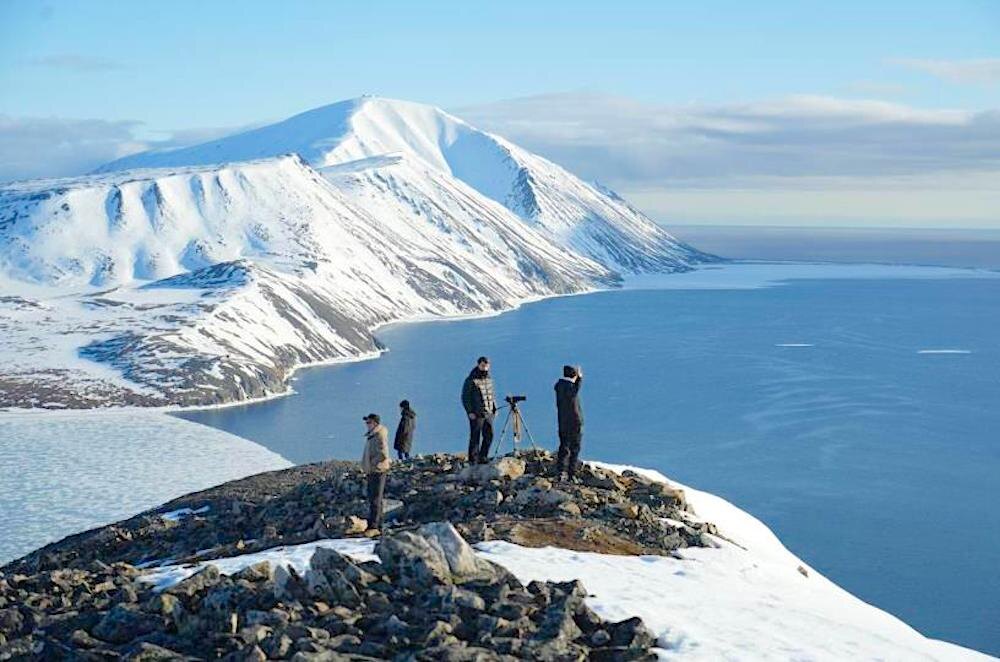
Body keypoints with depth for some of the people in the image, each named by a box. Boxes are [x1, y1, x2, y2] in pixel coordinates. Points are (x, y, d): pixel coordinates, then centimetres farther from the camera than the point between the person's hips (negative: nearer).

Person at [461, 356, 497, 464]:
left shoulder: (489, 379, 14)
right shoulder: (471, 380, -7)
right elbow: (465, 397, -8)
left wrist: (495, 408, 14)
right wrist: (470, 412, -15)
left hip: (488, 413, 6)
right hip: (476, 414, -6)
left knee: (489, 435, 2)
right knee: (475, 437, -4)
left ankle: (483, 457, 12)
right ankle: (473, 460, 0)